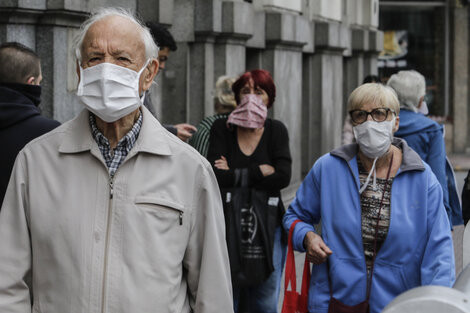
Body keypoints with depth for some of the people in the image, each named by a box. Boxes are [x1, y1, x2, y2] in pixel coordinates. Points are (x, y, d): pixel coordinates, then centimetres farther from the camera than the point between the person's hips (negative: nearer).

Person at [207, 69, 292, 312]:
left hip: (267, 224, 1)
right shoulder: (222, 128, 1)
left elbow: (283, 177, -11)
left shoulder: (276, 131, 4)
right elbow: (216, 177, -13)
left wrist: (234, 174, -11)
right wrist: (260, 172, -12)